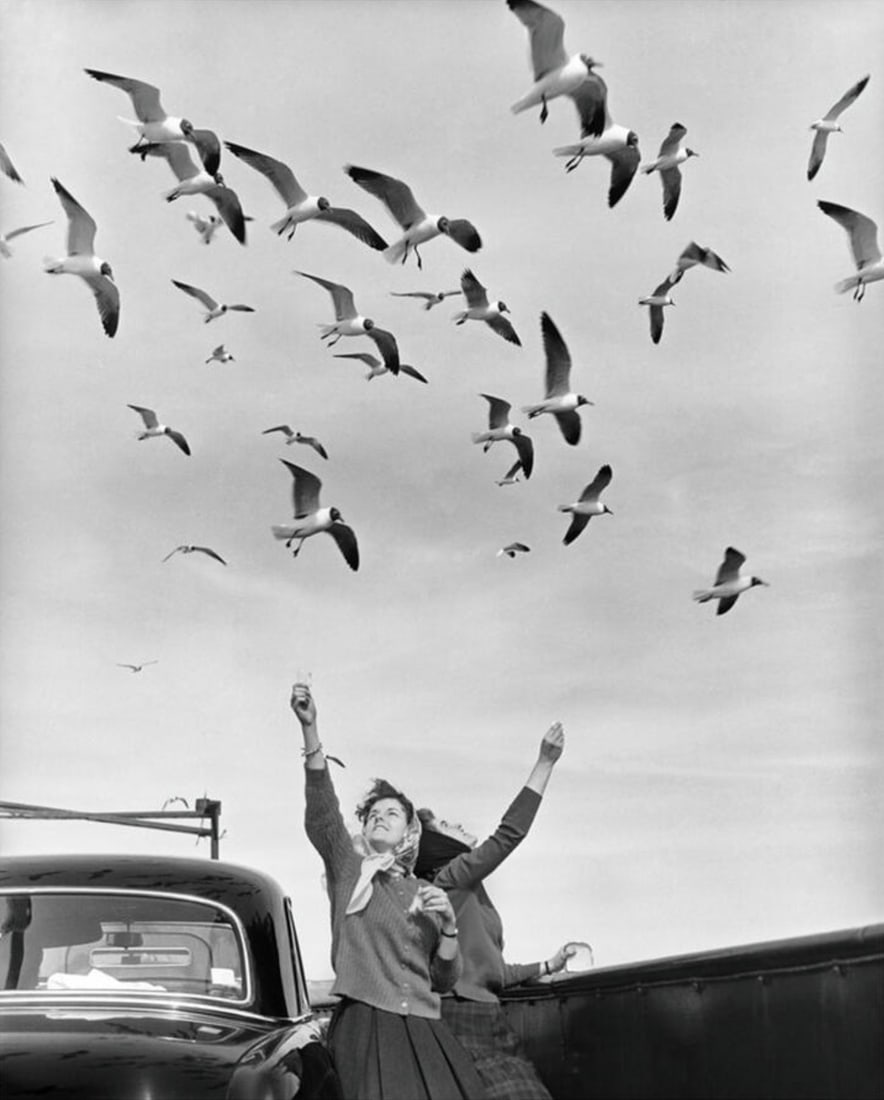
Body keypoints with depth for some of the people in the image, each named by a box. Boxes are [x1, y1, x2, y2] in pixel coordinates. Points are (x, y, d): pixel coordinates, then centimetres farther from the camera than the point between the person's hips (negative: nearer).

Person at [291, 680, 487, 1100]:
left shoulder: (428, 894, 18)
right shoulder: (348, 870, 8)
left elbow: (444, 980, 15)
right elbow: (321, 809, -10)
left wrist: (448, 925, -3)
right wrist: (309, 729, -22)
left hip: (422, 1030, 4)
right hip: (364, 1025, -4)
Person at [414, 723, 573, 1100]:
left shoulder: (467, 892, 20)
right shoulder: (449, 881, -6)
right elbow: (509, 835, -12)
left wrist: (546, 966, 35)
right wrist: (545, 763, -10)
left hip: (485, 1019, 9)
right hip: (465, 1021, -9)